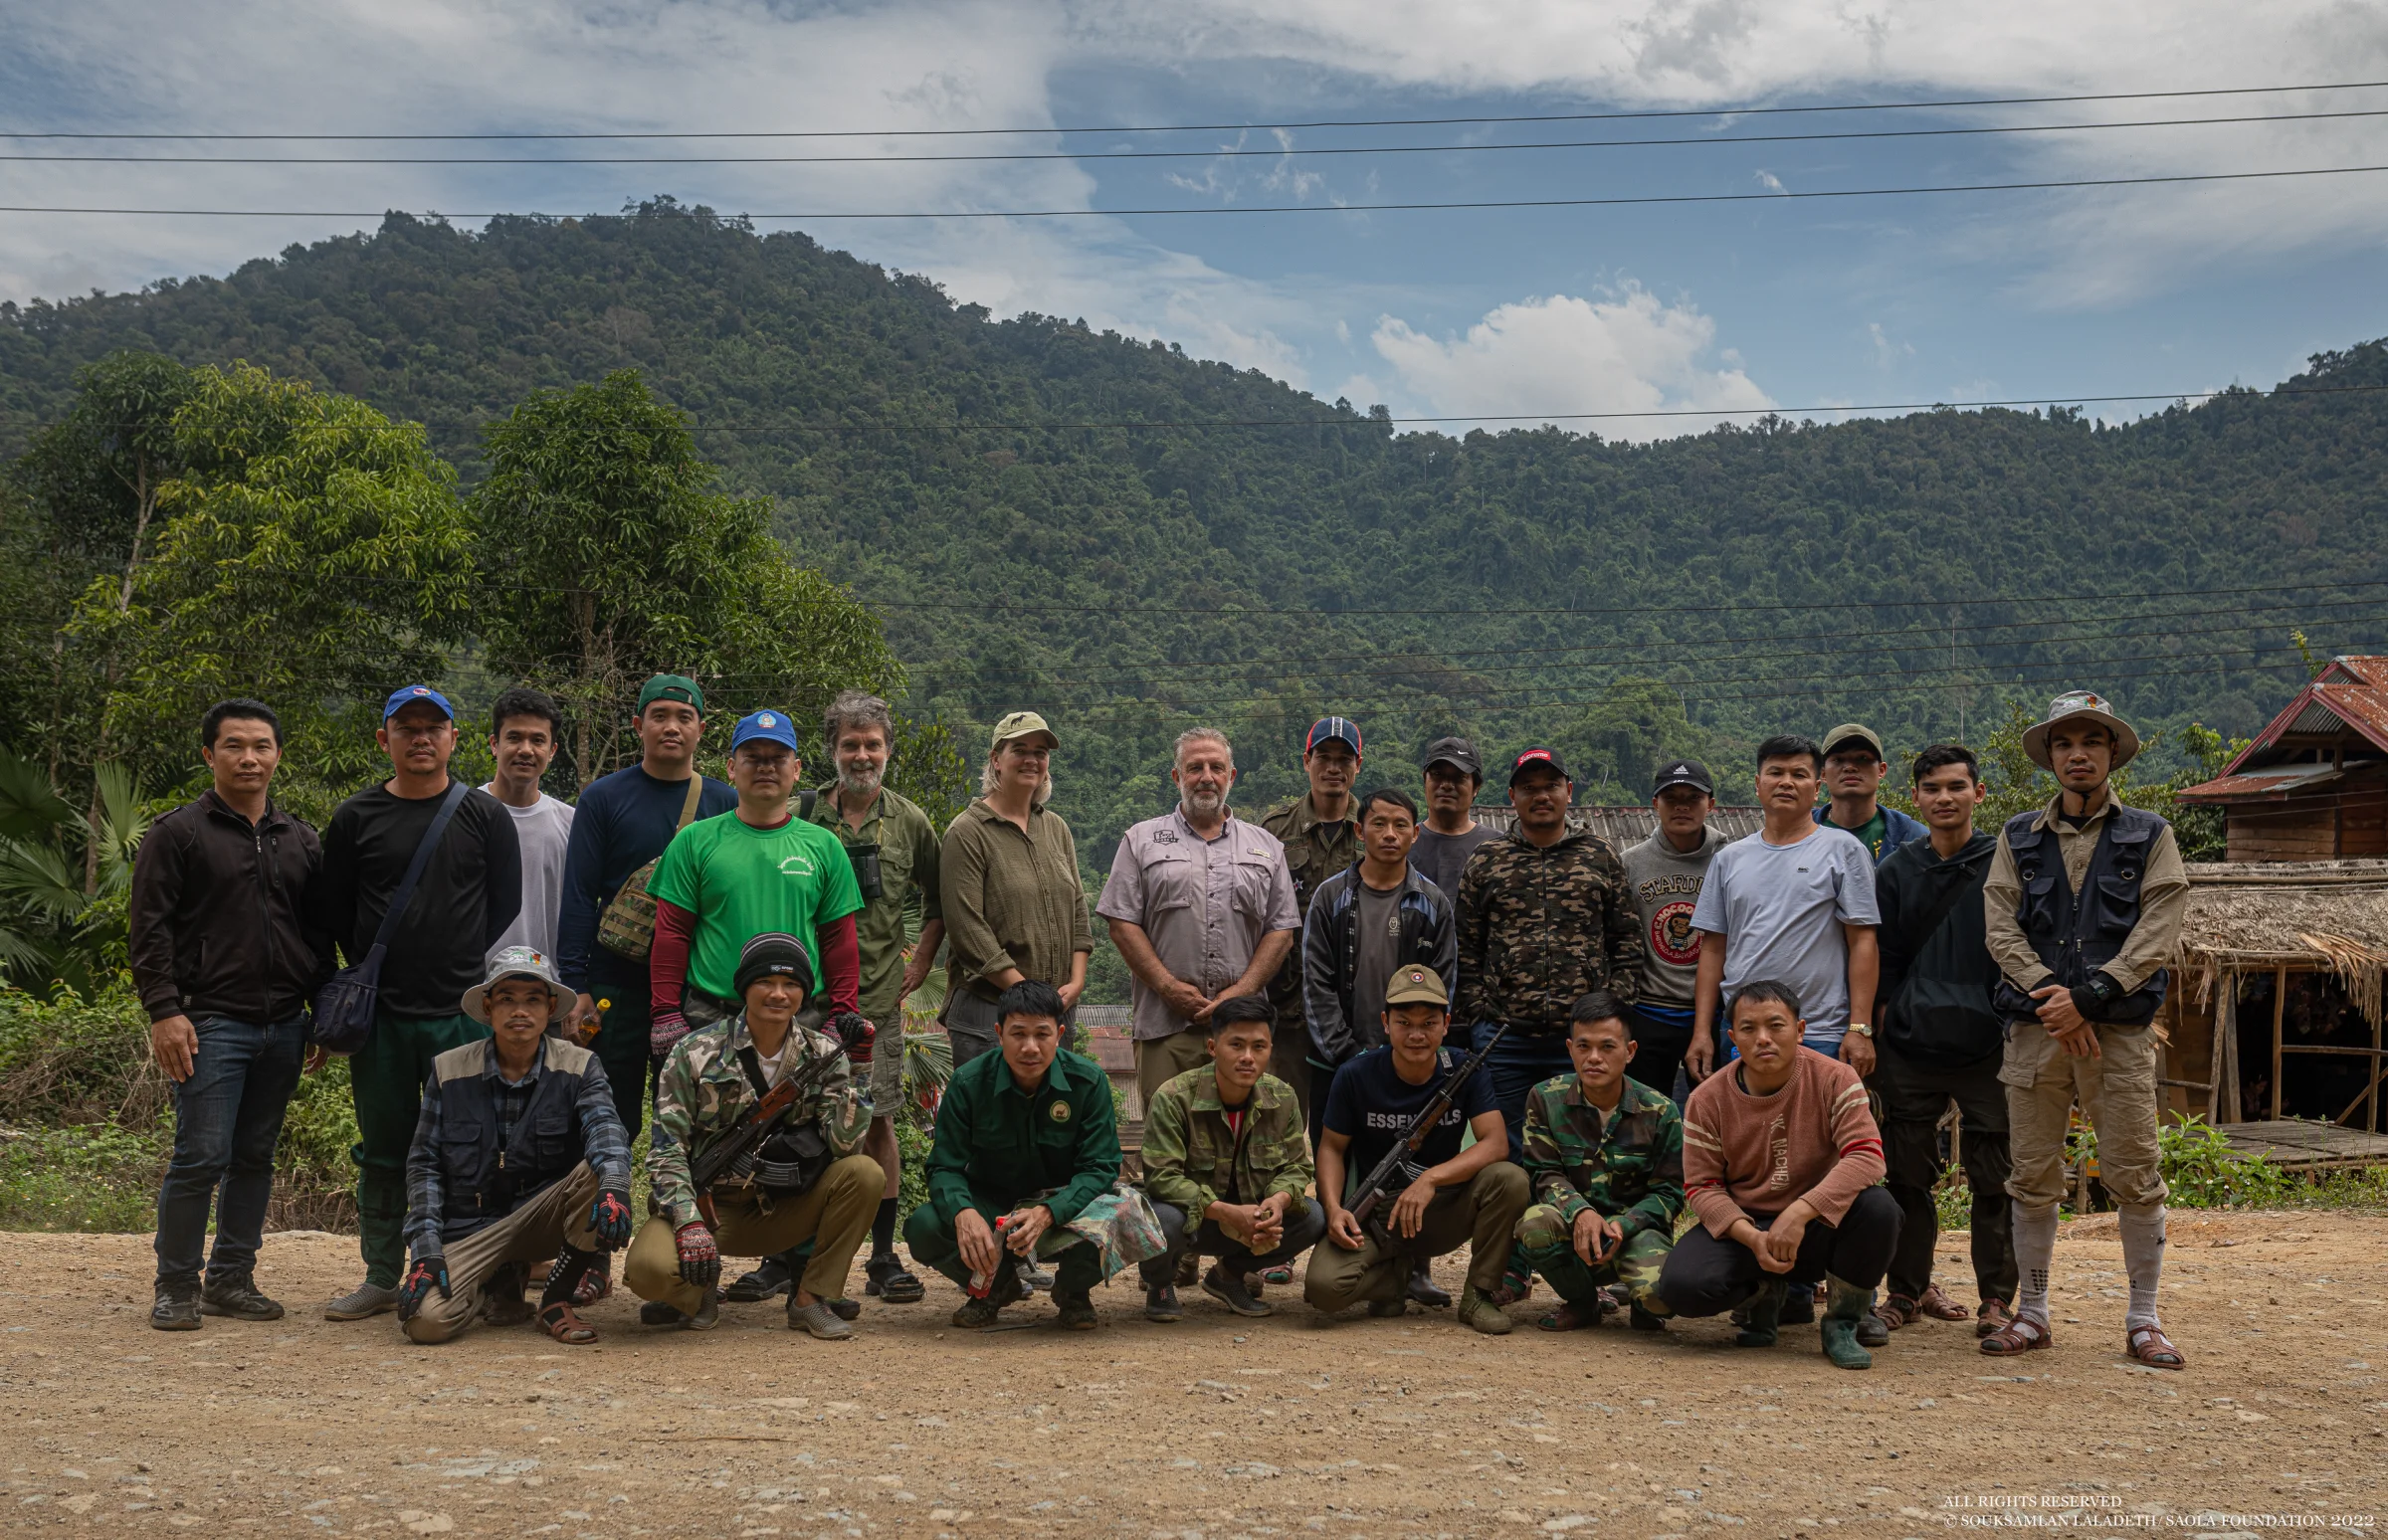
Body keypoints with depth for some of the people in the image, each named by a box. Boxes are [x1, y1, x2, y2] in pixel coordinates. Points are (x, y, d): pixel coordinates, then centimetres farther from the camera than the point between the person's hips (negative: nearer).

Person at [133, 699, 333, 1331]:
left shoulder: (301, 841, 14)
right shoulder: (179, 832, 0)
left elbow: (319, 934, 19)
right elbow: (149, 928, -4)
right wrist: (163, 1010, -13)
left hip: (284, 1026, 5)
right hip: (210, 1022, -5)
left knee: (255, 1156, 9)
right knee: (202, 1156, -7)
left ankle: (232, 1278, 19)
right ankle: (177, 1286, 6)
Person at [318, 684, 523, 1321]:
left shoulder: (485, 815, 4)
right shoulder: (355, 818, 7)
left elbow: (505, 907, 6)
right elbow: (335, 911, 11)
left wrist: (465, 976, 3)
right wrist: (374, 973, 6)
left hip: (463, 1012, -1)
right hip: (381, 1012, 2)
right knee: (384, 1151, 9)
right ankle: (381, 1278, 19)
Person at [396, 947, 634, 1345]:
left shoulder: (579, 1067, -3)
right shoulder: (449, 1071, 0)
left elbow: (603, 1128, -21)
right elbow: (424, 1163, 1)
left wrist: (614, 1186, -44)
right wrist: (426, 1249, -11)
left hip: (544, 1218, 0)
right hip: (471, 1227, 1)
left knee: (597, 1172, -30)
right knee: (426, 1320, -24)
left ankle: (555, 1300, -12)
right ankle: (502, 1282, 11)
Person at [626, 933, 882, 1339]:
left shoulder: (822, 1054, -1)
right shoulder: (696, 1051, -6)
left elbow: (844, 1144, -12)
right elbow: (666, 1148, -9)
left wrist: (858, 1068, -20)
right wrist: (690, 1222, -23)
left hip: (782, 1210, 2)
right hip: (707, 1203, -2)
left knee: (864, 1173, -23)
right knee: (649, 1267, -33)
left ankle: (810, 1298, -8)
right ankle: (696, 1293, 5)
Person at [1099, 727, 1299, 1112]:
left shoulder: (1266, 847, 15)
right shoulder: (1141, 841, 10)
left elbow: (1282, 931, 9)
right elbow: (1122, 923, 3)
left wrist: (1241, 992, -4)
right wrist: (1169, 986, -8)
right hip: (1165, 1024, -1)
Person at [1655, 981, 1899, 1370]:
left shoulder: (1834, 1079, -11)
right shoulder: (1707, 1100, -7)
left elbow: (1866, 1156, -22)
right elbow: (1702, 1186, -5)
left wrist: (1799, 1213, -34)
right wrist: (1752, 1238, -24)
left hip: (1817, 1225, -1)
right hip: (1741, 1224, 1)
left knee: (1878, 1208, -33)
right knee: (1680, 1286, -28)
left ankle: (1842, 1322, -6)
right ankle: (1764, 1293, 10)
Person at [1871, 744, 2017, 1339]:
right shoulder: (1895, 871, 9)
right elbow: (1883, 964, 11)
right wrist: (1873, 1034, 4)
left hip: (1986, 1047, -2)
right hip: (1909, 1047, 2)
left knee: (1994, 1181, 1)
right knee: (1909, 1178, 7)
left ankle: (1997, 1297, 12)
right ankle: (1908, 1290, 19)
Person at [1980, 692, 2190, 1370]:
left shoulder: (2149, 836, 8)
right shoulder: (2019, 837, 13)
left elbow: (2158, 930, -3)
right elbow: (2000, 926, 2)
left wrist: (2088, 995, -14)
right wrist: (2050, 995, -13)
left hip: (2120, 1030, -1)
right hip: (2036, 1028, 2)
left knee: (2135, 1177, -2)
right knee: (2033, 1178, 4)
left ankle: (2143, 1319, 10)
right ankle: (2032, 1313, 15)